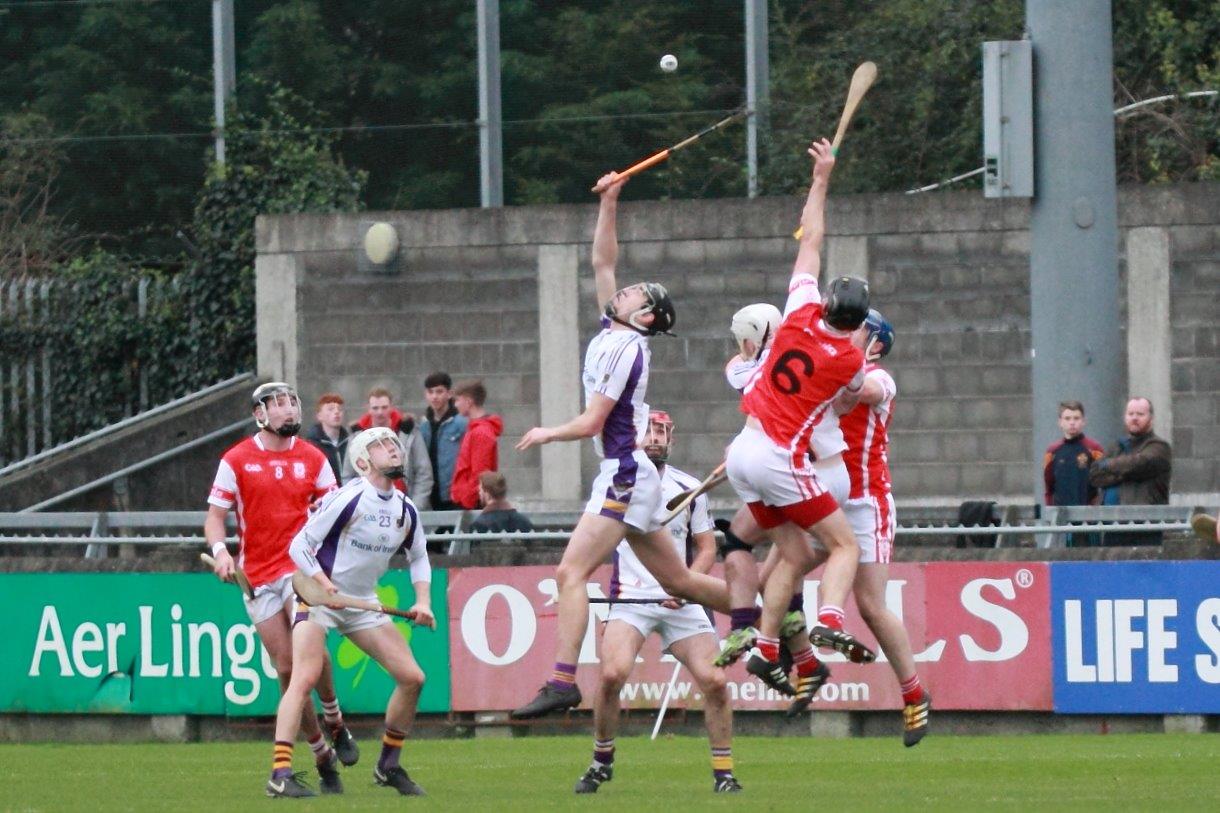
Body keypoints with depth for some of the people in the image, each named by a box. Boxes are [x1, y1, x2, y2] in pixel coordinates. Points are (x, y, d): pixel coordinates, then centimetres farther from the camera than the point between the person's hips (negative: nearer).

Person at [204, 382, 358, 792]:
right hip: (258, 574, 1)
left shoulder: (313, 459, 6)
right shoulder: (236, 460, 2)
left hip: (301, 565, -1)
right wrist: (220, 550, -16)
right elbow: (215, 515, 3)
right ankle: (321, 754, 10)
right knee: (286, 667, -2)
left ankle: (335, 724, -5)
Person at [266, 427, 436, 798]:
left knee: (412, 677, 1)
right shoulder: (348, 499, -18)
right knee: (305, 678, -22)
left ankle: (388, 766, 16)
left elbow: (418, 557, 19)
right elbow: (300, 546, -15)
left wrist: (423, 602, 4)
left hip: (364, 604, 7)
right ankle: (280, 774, -26)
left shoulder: (406, 510, 2)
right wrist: (324, 585, -26)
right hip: (319, 596, -7)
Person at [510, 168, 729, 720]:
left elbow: (592, 421, -13)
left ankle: (563, 680, -26)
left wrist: (545, 434, 2)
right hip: (632, 478, 10)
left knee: (572, 573, -17)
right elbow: (603, 263, 23)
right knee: (679, 581, 14)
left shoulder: (623, 348, -11)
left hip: (623, 477, -10)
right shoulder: (610, 336, 14)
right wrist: (609, 202, 17)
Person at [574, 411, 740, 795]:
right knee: (612, 674, -24)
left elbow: (706, 547, 10)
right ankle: (601, 762, -3)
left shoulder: (688, 488, 6)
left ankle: (723, 772, 5)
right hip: (630, 599, -2)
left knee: (714, 680, -11)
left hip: (680, 602, 2)